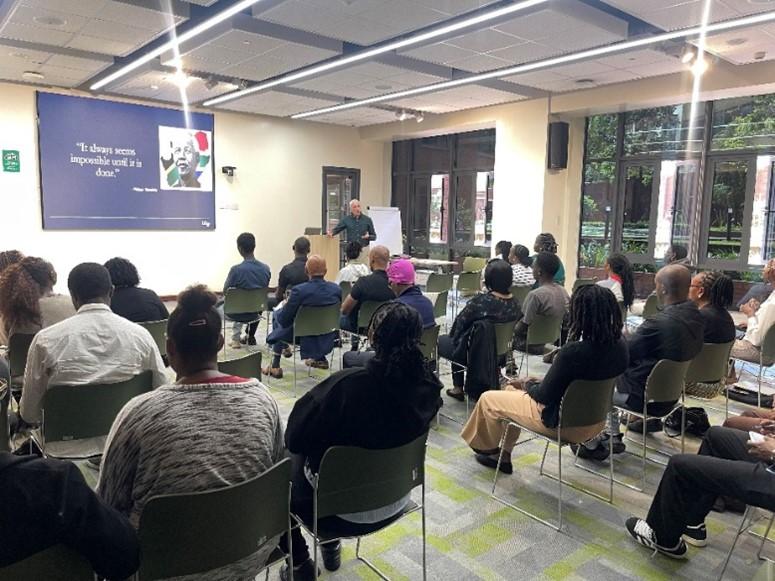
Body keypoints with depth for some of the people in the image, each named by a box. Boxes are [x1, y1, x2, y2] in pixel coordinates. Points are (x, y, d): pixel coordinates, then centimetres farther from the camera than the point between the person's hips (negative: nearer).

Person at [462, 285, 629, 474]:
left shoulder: (573, 352, -33)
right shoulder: (619, 345, -10)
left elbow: (544, 396, -21)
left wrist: (528, 385, 1)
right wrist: (542, 382, 4)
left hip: (564, 424, -8)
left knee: (487, 399, 11)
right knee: (513, 390, 24)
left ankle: (489, 450, 39)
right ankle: (503, 455, 34)